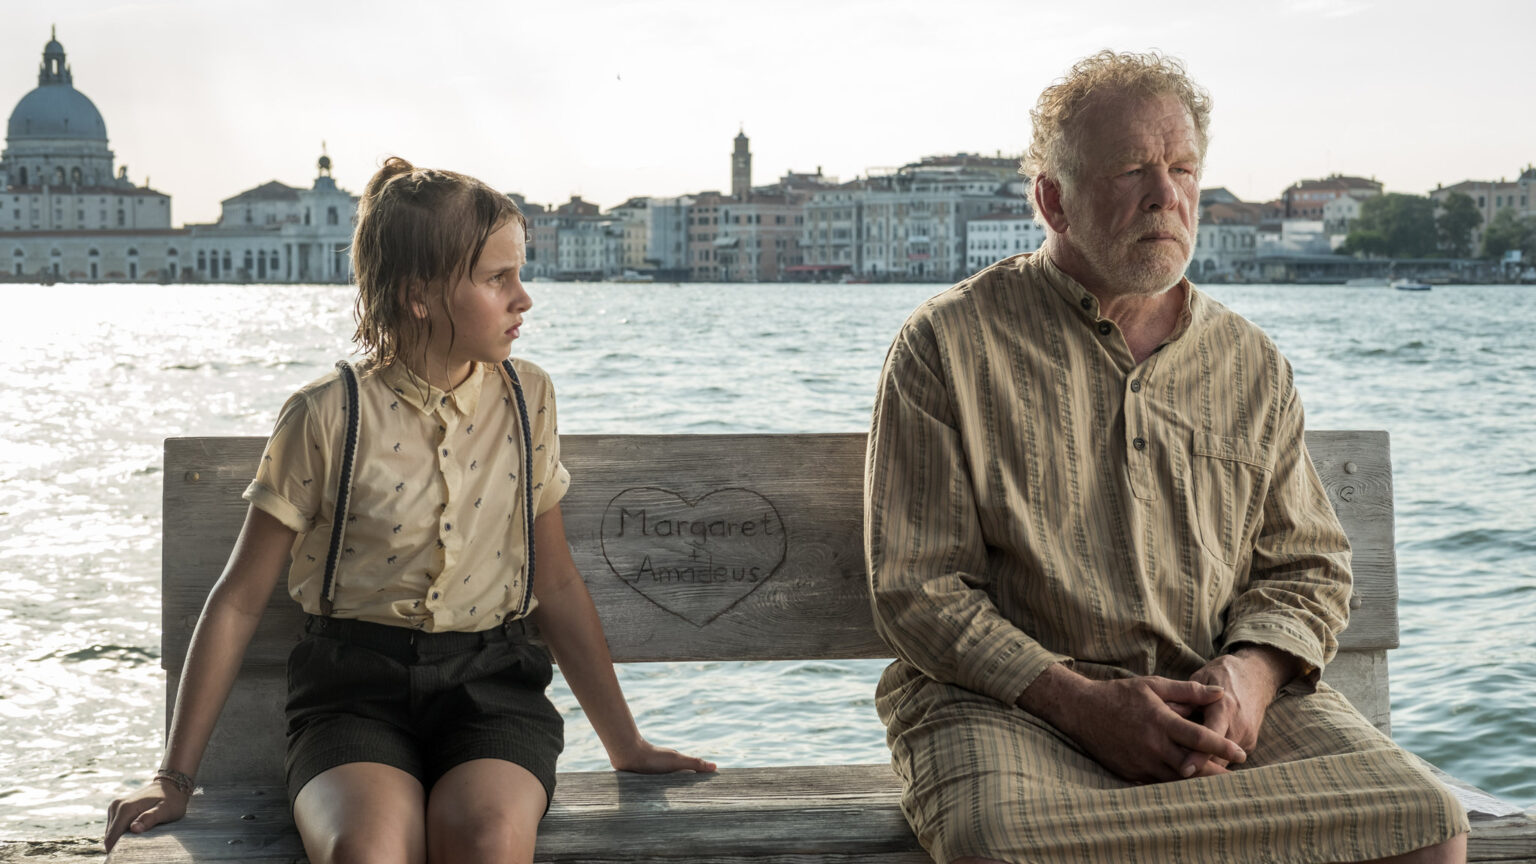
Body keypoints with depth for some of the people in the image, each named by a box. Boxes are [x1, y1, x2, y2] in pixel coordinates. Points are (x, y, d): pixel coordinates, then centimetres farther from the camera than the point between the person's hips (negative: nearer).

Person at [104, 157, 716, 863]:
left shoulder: (527, 399, 7)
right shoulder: (327, 417, -4)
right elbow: (239, 600, 2)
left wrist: (625, 745, 18)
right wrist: (176, 776, 3)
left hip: (490, 680, 2)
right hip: (355, 690, -2)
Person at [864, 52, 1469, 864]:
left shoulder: (1253, 364, 13)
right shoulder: (948, 346, 0)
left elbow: (1306, 563, 18)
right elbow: (917, 588, -3)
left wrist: (1251, 673, -6)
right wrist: (1083, 703, -15)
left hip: (1220, 700, 4)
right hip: (1010, 699, -4)